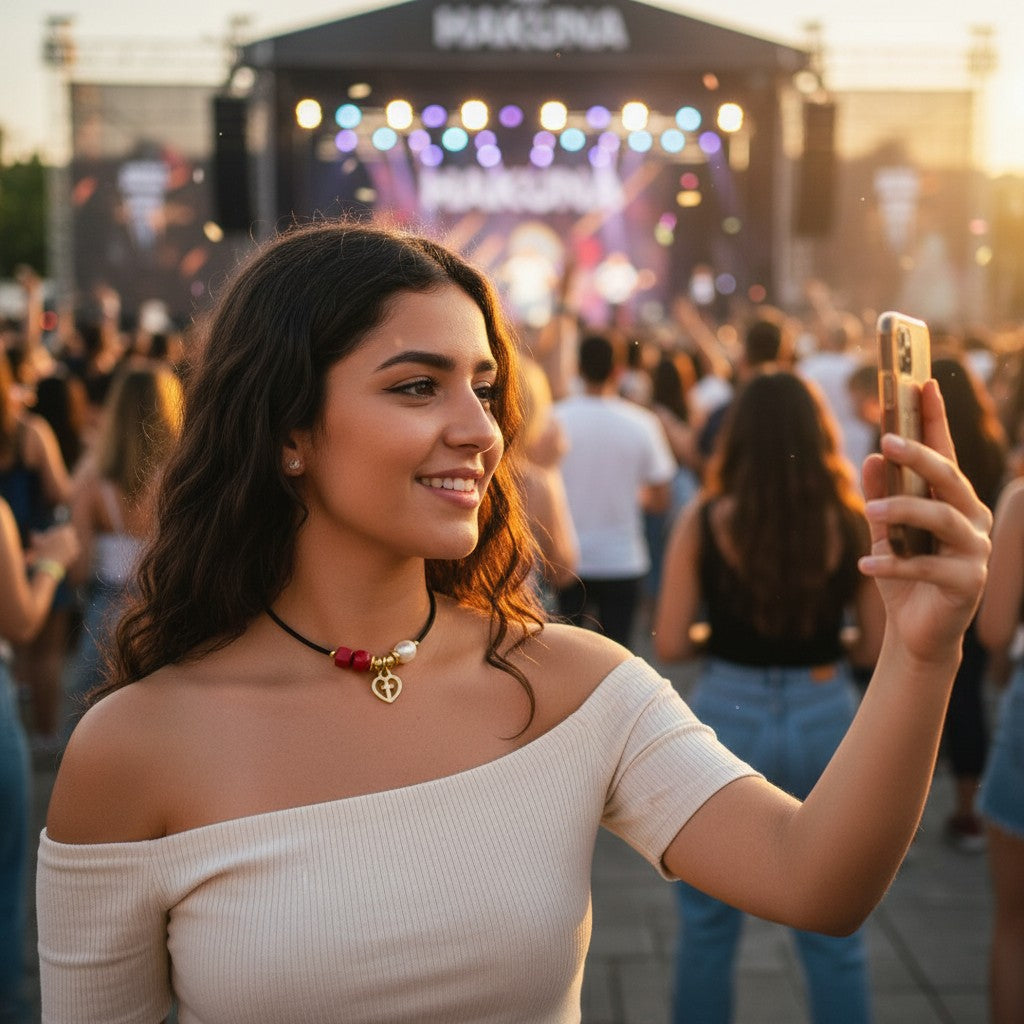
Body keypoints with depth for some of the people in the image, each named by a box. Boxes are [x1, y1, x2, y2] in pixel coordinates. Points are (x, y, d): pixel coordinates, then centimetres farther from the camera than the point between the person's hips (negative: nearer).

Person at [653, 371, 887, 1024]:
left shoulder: (704, 521, -9)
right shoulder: (854, 524, -6)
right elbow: (877, 649, -3)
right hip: (826, 721, 1)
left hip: (728, 717, -1)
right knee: (835, 935, 15)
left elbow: (670, 644, -9)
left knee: (709, 927, 15)